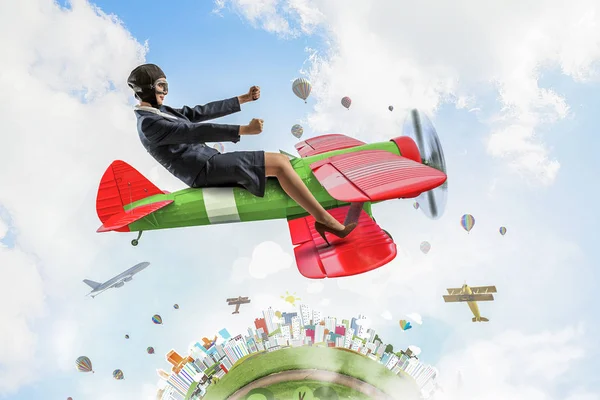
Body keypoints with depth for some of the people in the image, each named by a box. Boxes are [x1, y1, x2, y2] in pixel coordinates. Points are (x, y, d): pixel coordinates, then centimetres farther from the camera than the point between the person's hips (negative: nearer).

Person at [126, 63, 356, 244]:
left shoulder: (161, 112, 19)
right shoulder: (150, 124, -12)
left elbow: (201, 112, 19)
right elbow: (199, 131, -22)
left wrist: (244, 99, 18)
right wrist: (244, 130, -27)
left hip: (209, 163, 10)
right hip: (206, 168, -10)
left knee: (282, 161, 5)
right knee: (279, 163, -17)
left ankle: (321, 218, 2)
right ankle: (325, 220, -14)